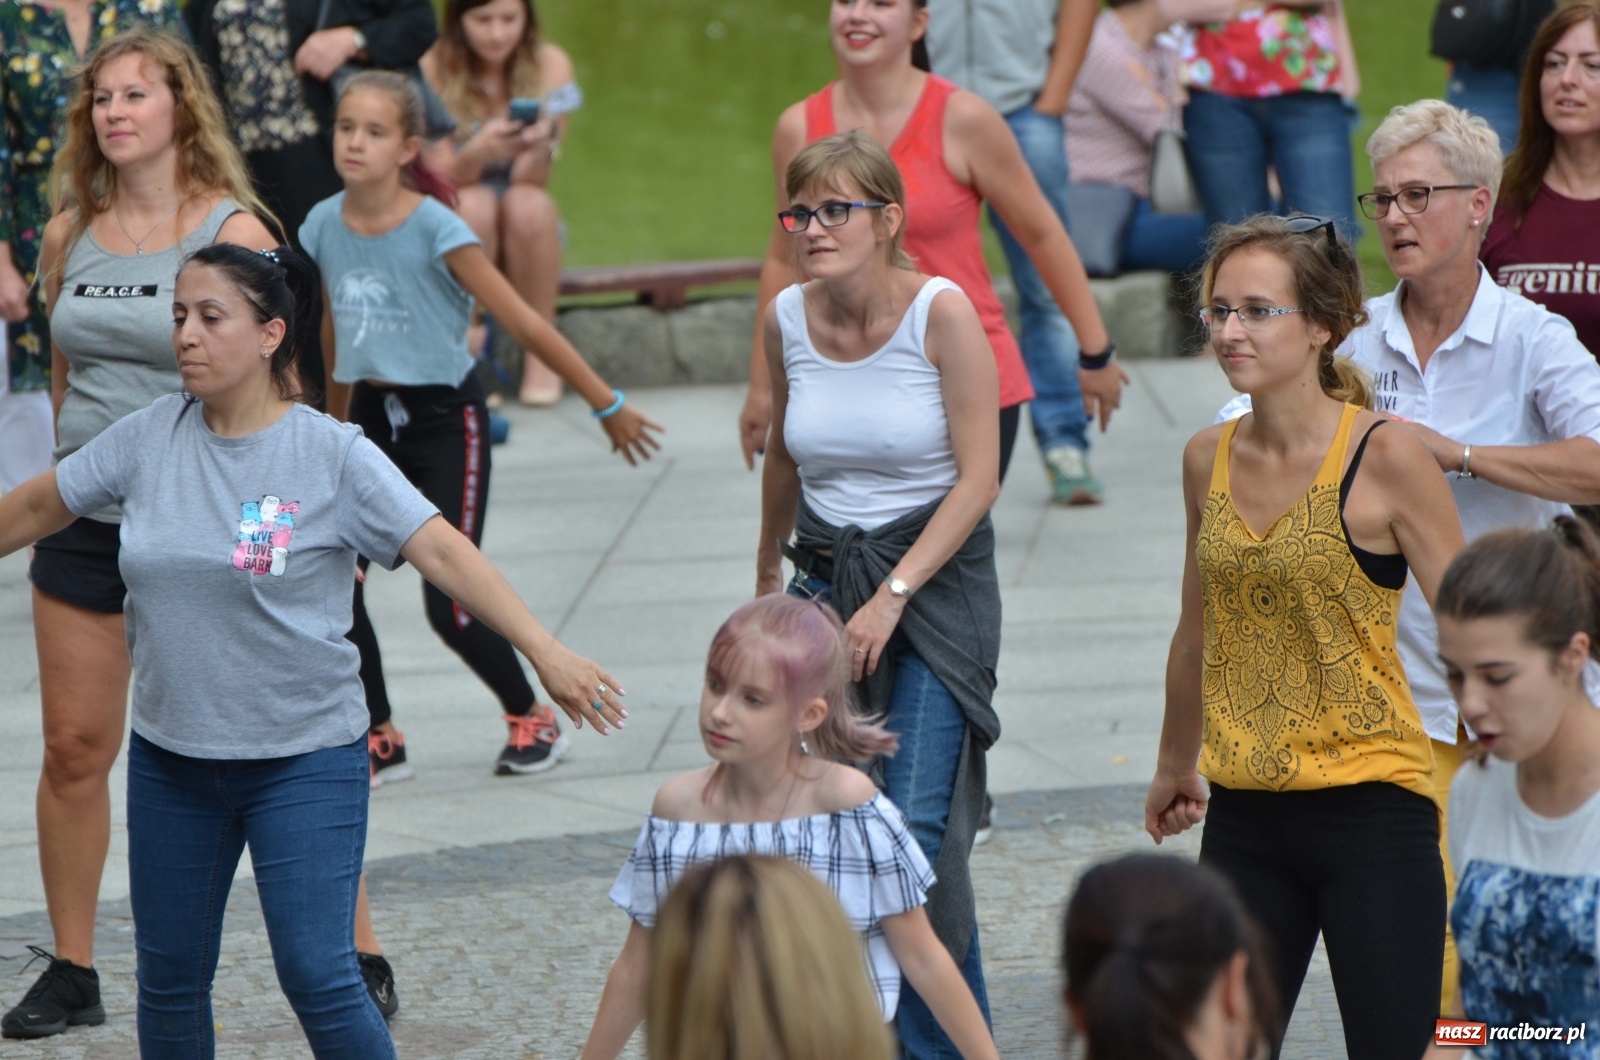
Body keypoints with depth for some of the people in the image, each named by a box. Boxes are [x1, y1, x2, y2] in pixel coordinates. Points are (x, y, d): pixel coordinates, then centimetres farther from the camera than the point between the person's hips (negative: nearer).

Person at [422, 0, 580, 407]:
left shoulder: (549, 64, -9)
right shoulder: (434, 68, -13)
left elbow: (532, 180, -15)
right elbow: (440, 176, -16)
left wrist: (540, 146, -40)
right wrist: (478, 152, -39)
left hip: (528, 229, 1)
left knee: (526, 204, -31)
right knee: (473, 204, -33)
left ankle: (540, 353, -19)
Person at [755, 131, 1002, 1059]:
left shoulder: (942, 312, -13)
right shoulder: (787, 320, 0)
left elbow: (978, 478, -13)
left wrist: (892, 597, -18)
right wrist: (769, 569, 29)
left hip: (936, 575, -4)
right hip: (826, 576, 4)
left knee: (919, 825, -13)